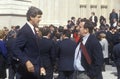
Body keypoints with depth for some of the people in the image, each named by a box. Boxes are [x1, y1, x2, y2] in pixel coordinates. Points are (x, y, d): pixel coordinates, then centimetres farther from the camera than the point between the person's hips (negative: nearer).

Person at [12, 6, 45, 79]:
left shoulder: (33, 30, 15)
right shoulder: (24, 31, -14)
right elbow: (16, 49, -22)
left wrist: (41, 66, 12)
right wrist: (26, 61, -30)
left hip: (35, 69, 9)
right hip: (28, 70, -9)